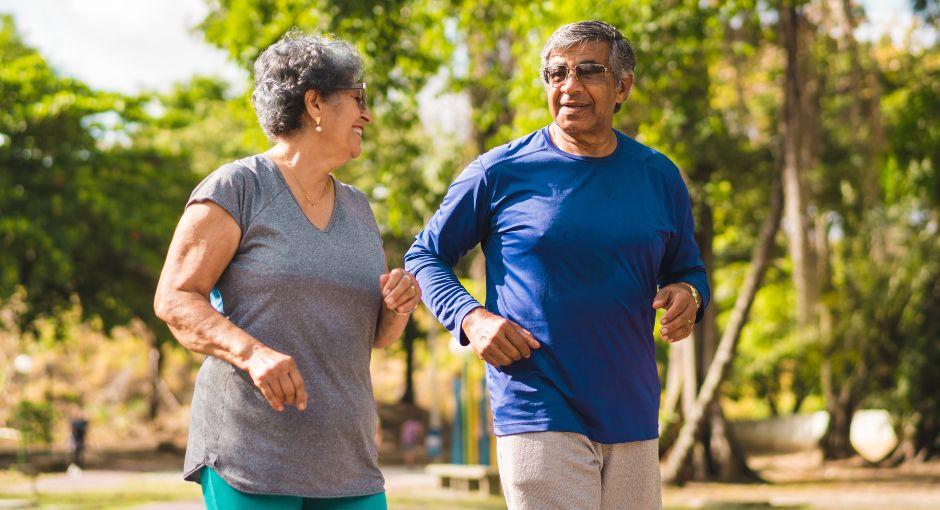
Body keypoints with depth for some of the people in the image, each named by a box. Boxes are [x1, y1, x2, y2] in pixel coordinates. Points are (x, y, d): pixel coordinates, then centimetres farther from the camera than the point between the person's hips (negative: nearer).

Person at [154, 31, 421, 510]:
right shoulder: (236, 188, -3)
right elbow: (173, 299, -9)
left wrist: (398, 305, -3)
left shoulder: (356, 209, 17)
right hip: (249, 449, -6)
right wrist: (253, 353, -24)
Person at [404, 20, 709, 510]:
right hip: (540, 418, -4)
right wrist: (470, 318, -10)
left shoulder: (660, 177, 10)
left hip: (633, 420, 4)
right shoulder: (500, 172, 0)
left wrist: (687, 296, -3)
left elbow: (687, 269, 22)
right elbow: (425, 255, 8)